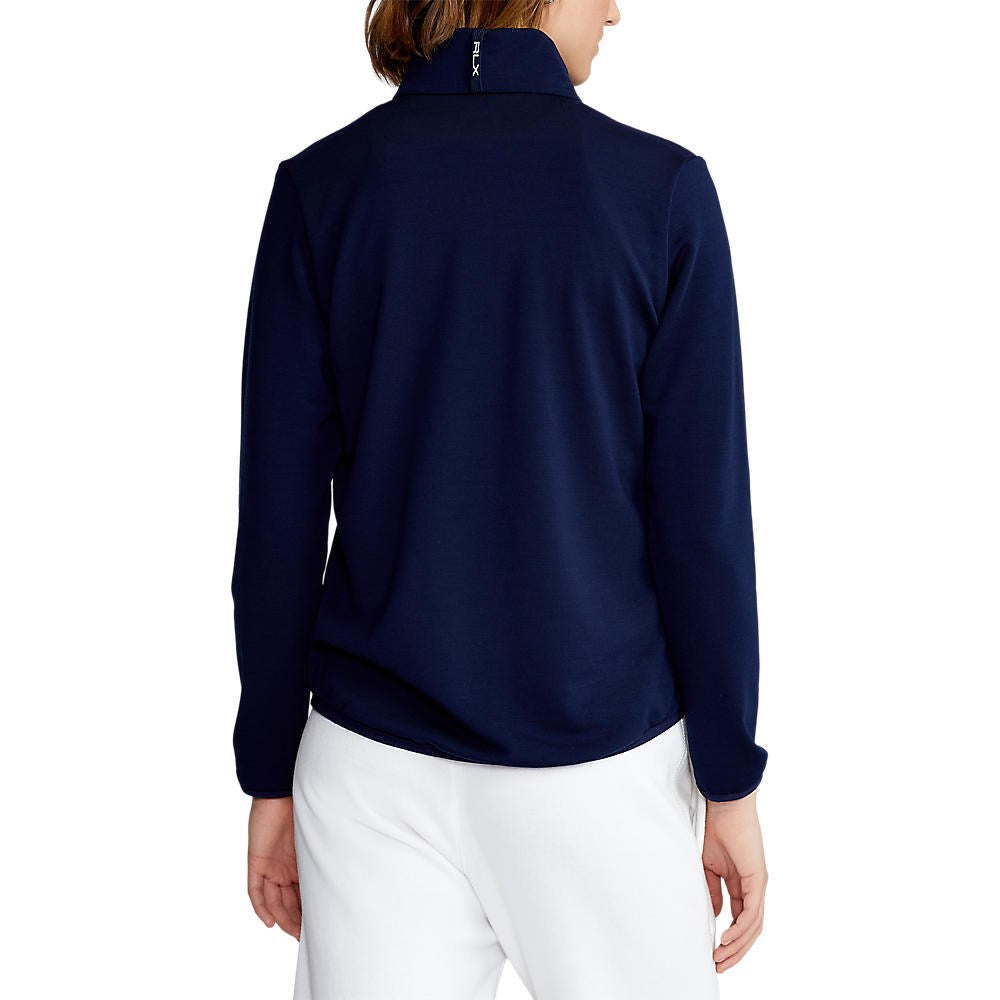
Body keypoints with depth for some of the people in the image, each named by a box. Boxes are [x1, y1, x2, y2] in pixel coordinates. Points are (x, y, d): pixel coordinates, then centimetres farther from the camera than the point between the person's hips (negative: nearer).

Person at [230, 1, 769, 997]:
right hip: (606, 764, -1)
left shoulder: (321, 186, -4)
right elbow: (703, 514, -8)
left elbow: (279, 514, -3)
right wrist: (731, 781, 2)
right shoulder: (661, 187, -8)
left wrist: (271, 774, 7)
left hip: (376, 764, 2)